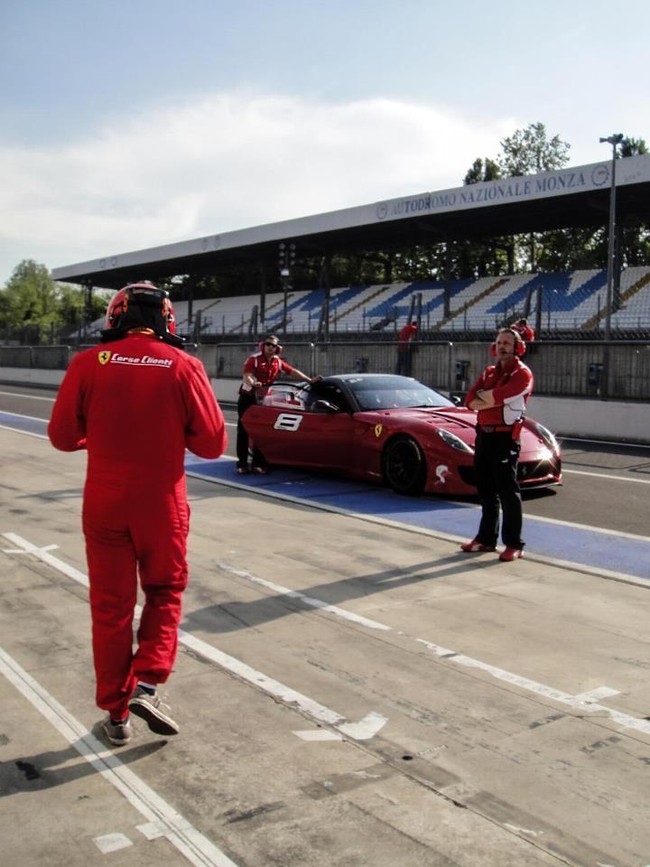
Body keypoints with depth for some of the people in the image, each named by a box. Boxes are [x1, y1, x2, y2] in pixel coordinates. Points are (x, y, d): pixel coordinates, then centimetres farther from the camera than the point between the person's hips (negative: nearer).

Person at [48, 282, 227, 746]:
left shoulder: (89, 363, -6)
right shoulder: (184, 366, -8)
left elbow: (62, 436, 1)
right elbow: (213, 443, -6)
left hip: (104, 504, 1)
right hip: (162, 504, -1)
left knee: (111, 606, 12)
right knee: (165, 592, 20)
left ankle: (117, 712, 20)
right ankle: (147, 684, 5)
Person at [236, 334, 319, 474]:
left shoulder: (278, 362, 4)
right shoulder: (254, 359, -10)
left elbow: (293, 372, 8)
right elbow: (247, 375, -23)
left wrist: (310, 380, 2)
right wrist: (253, 383, -44)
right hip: (247, 398, -4)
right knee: (243, 431, -1)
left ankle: (258, 463, 10)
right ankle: (242, 464, 3)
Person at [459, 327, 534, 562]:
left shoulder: (522, 374, -6)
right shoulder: (489, 372, 17)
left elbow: (497, 396, -21)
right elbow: (470, 401, 4)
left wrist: (483, 396, -3)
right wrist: (494, 400, -12)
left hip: (504, 437, -7)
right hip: (484, 434, 7)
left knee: (508, 492, -5)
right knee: (485, 490, 13)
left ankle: (514, 544, 0)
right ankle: (486, 538, 22)